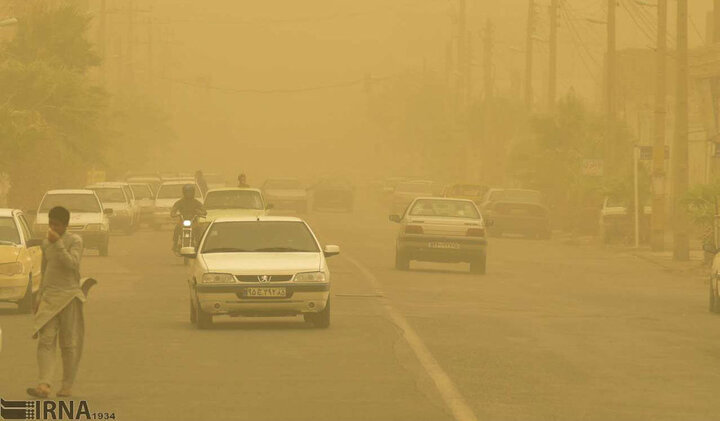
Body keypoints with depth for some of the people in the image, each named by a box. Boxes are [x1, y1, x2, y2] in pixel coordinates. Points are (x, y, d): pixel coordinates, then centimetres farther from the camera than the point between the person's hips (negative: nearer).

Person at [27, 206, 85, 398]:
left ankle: (68, 386, 10)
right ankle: (44, 385, -19)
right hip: (49, 297, 5)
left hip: (69, 296, -5)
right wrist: (39, 297, 20)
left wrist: (58, 243, -21)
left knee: (68, 343, 1)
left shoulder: (75, 241, -3)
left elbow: (71, 264, -19)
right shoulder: (46, 243, 13)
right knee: (46, 341, -9)